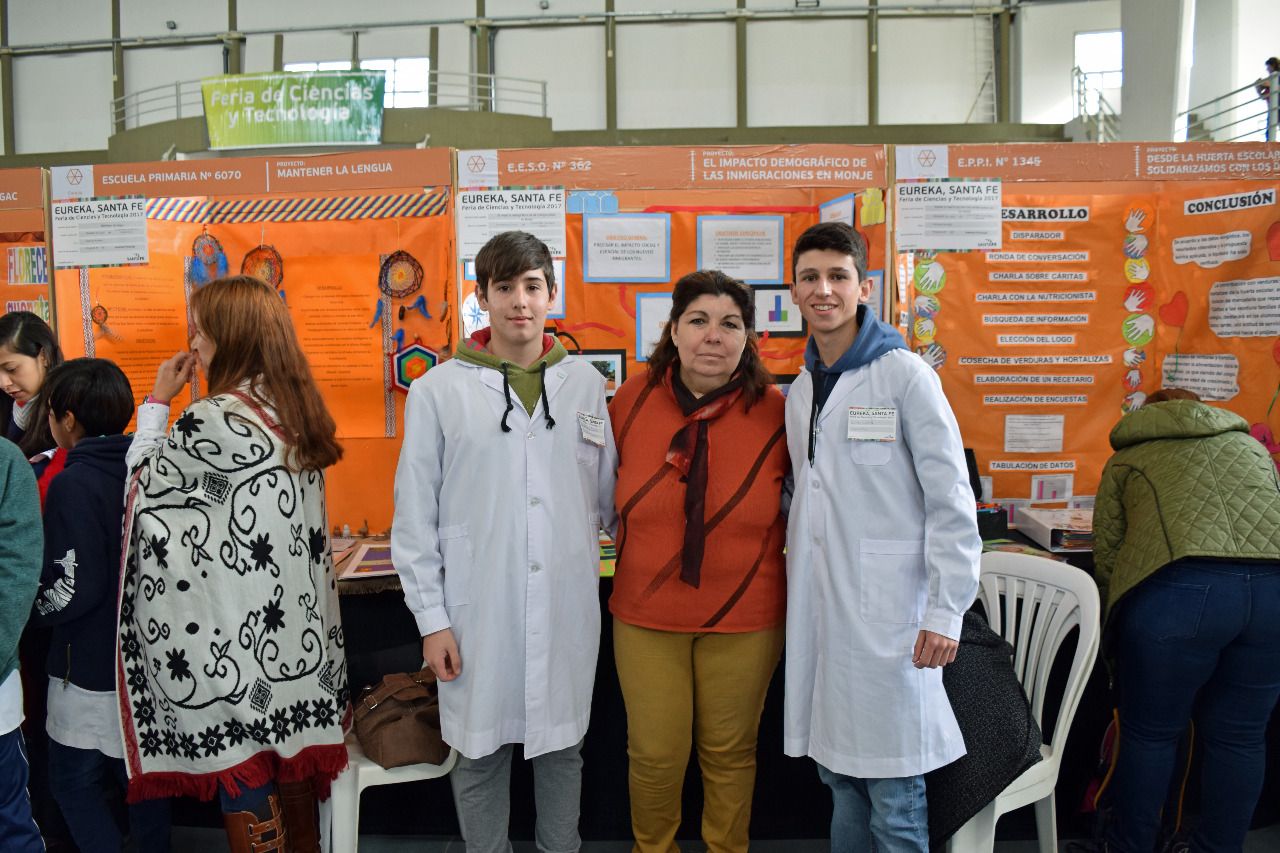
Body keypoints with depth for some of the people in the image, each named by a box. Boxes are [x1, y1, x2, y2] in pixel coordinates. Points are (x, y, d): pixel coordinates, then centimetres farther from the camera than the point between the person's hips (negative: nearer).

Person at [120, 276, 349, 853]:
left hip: (236, 634, -8)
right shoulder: (297, 411, 5)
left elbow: (144, 479, -2)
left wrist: (156, 402, 6)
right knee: (291, 759, 19)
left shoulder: (212, 421, -19)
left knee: (242, 774, 6)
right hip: (297, 630, 8)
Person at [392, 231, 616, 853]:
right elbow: (415, 517, -2)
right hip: (478, 611, -2)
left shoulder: (586, 383, 4)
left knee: (563, 745, 17)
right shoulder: (438, 391, -3)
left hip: (568, 606, 2)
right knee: (479, 750, 12)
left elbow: (608, 496, 11)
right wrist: (431, 618, -4)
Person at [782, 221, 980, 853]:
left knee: (894, 797, 3)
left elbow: (951, 500, -10)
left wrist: (945, 612, -12)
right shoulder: (801, 388, 12)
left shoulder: (904, 374, -8)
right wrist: (798, 582, 12)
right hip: (819, 607, 6)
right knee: (840, 776, 17)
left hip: (887, 609, -6)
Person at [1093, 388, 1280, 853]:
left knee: (1150, 734, 12)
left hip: (1179, 590, -3)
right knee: (1239, 738, 17)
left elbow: (1106, 555, 13)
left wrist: (1115, 639, 24)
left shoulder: (1127, 460, 19)